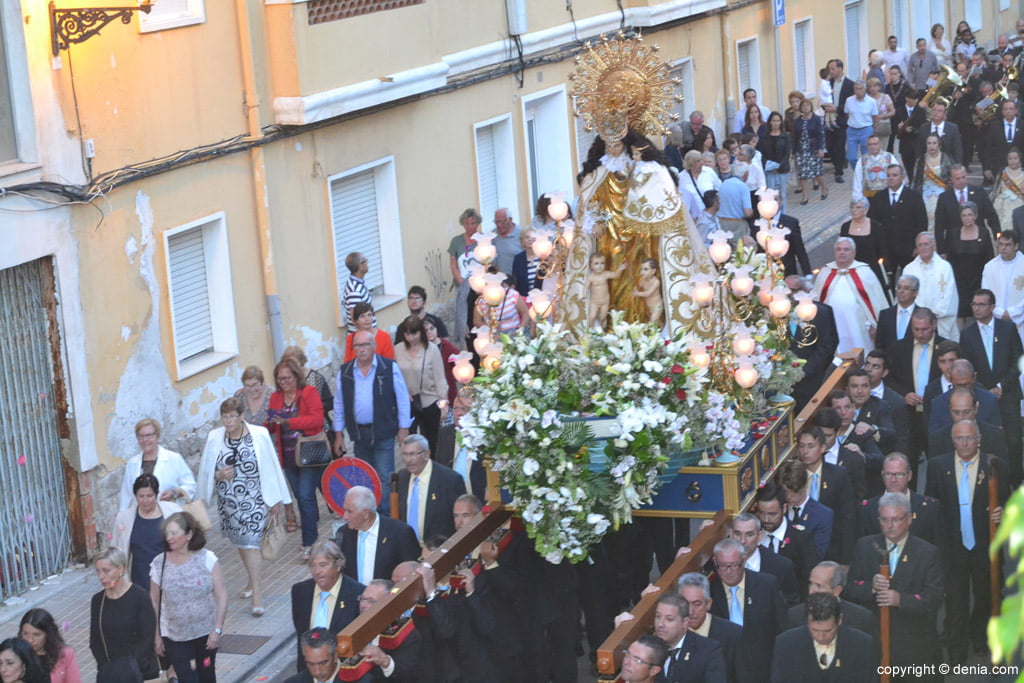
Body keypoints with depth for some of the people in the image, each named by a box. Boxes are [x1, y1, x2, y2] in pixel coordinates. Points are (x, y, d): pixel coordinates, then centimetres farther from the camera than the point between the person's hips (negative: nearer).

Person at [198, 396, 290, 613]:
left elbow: (271, 467, -3)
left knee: (251, 543, -11)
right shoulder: (214, 438, -3)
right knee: (240, 543, 18)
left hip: (254, 499, -4)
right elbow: (206, 471, 7)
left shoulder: (259, 435, -10)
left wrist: (276, 500, -1)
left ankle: (257, 595, -9)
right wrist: (218, 475, -16)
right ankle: (252, 580, 40)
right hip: (229, 501, 4)